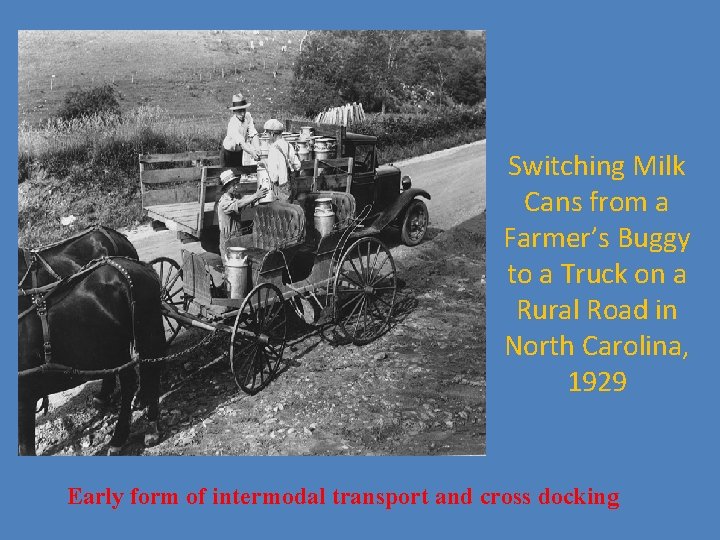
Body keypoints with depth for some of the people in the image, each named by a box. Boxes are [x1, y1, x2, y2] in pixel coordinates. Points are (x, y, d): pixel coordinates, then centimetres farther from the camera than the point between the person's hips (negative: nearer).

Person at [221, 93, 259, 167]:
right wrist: (252, 153, -58)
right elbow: (241, 143, -45)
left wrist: (257, 150, -35)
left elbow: (253, 135, -20)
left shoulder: (247, 116, -17)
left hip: (239, 150, 6)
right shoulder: (233, 123, -34)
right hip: (229, 150, -6)